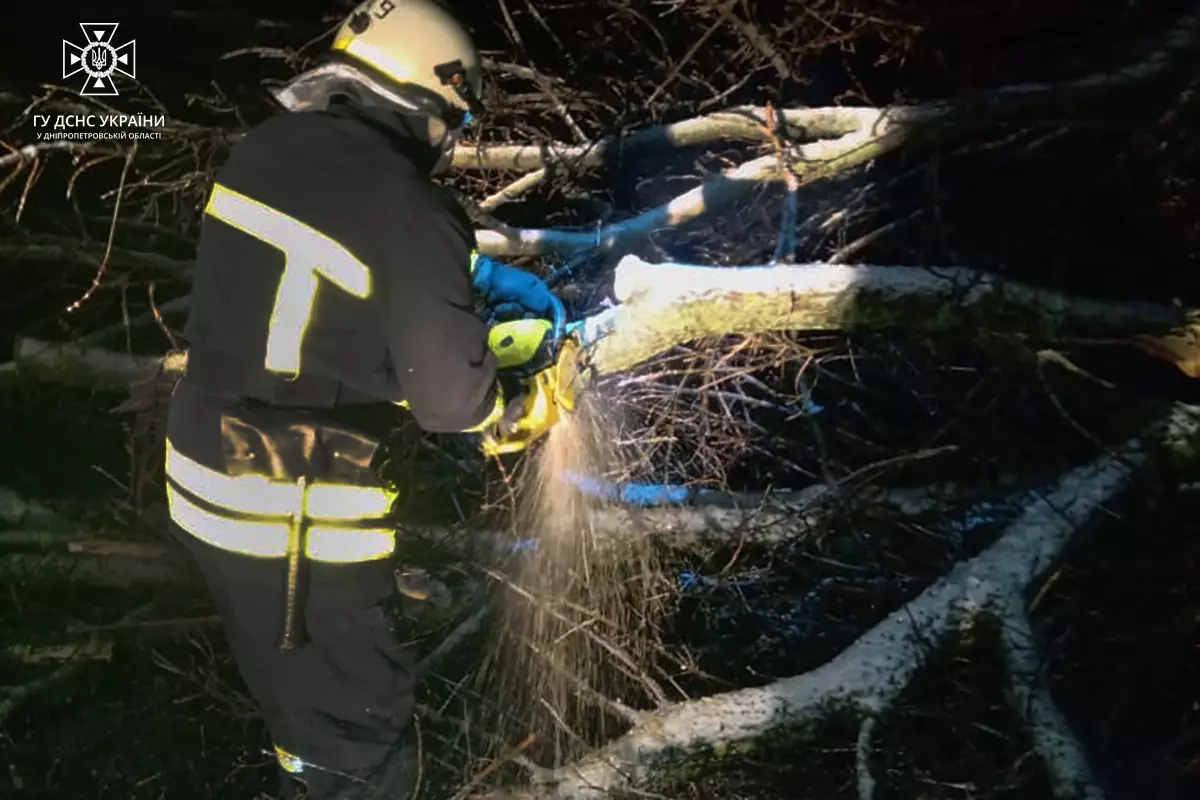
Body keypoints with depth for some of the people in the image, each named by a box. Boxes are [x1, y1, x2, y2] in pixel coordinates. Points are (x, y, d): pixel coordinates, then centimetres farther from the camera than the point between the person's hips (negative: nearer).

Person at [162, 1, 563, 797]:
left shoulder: (268, 150, 1)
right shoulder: (406, 208, -22)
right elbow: (450, 395, -17)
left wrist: (481, 272, 17)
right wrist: (510, 404, 4)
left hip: (201, 473, 8)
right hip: (300, 516, -8)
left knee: (297, 685, 31)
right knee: (360, 728, 10)